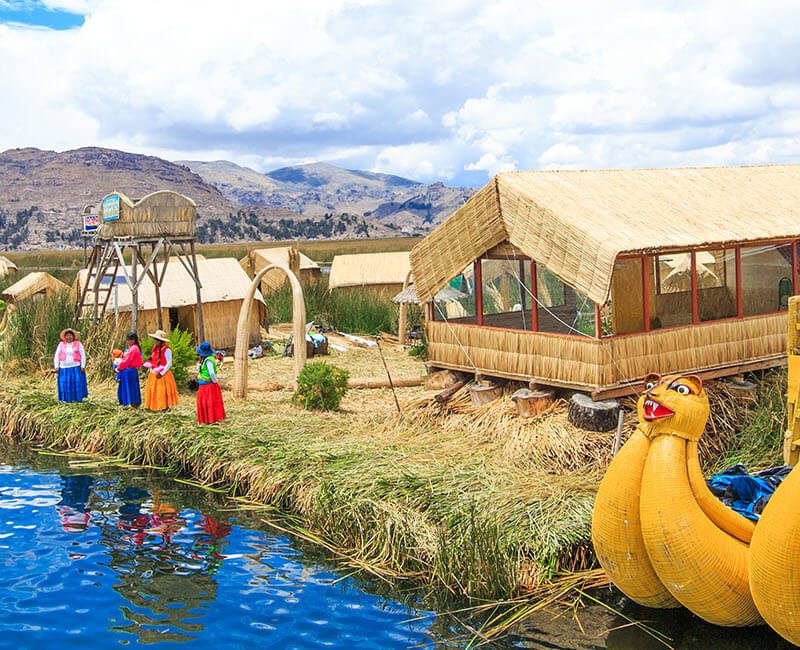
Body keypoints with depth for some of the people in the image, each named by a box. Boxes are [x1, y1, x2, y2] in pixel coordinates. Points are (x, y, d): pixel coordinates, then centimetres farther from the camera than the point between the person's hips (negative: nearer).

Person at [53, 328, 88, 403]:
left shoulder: (78, 344, 2)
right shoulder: (61, 344, 6)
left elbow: (83, 355, 2)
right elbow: (56, 356, 8)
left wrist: (83, 366, -6)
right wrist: (56, 367, 1)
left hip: (76, 367, -2)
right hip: (64, 368, 2)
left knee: (77, 382, -6)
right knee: (65, 384, -2)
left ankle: (78, 398, 2)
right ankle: (67, 399, 5)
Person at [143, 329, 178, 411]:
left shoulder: (166, 350, -16)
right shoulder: (155, 348, 9)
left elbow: (169, 363, -17)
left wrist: (161, 373, -18)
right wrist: (151, 370, 9)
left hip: (162, 375, -8)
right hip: (154, 374, 8)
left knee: (163, 391, -4)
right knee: (152, 389, 11)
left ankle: (165, 407, 6)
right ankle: (154, 406, 19)